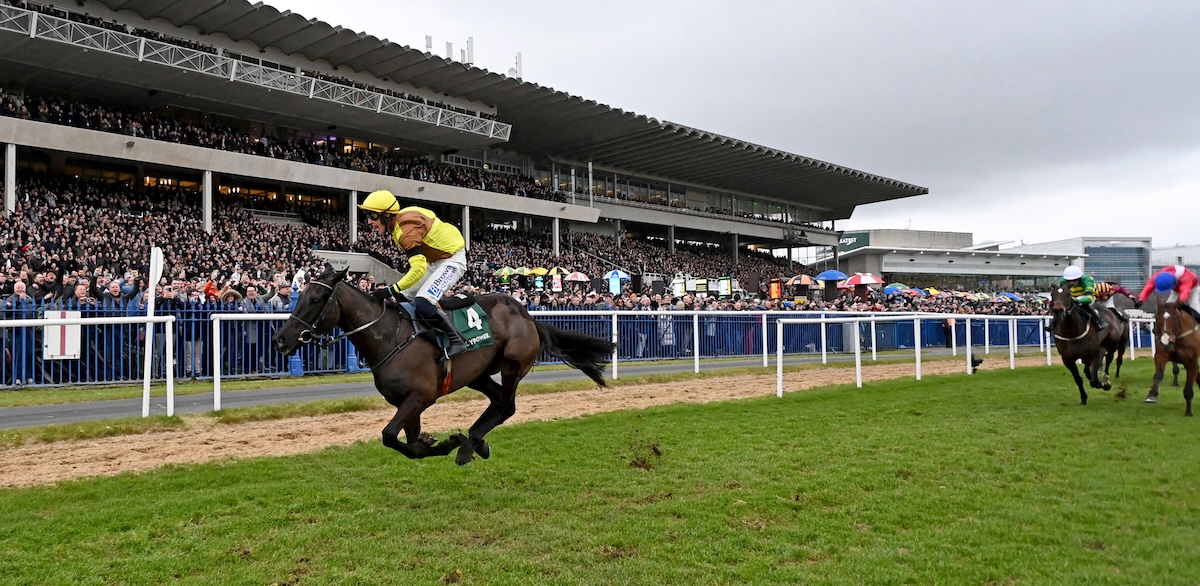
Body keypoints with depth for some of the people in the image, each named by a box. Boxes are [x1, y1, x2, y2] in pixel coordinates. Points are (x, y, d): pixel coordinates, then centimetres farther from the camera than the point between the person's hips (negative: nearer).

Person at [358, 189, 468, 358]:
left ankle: (457, 341, -12)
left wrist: (391, 290, -35)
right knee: (403, 297, 11)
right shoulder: (399, 221, 2)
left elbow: (419, 268, -36)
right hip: (435, 260, 11)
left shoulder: (406, 229, -28)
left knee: (423, 303, -26)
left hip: (452, 259, -11)